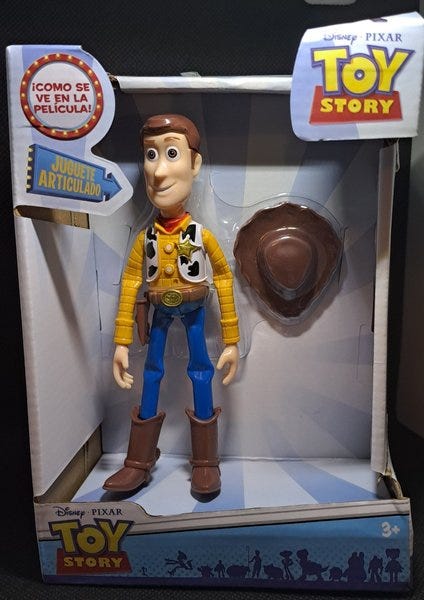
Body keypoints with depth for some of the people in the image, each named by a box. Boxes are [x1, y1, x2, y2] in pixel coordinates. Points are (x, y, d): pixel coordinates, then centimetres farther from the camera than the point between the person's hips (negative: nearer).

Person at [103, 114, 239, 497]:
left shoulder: (202, 234, -13)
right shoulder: (145, 236, -7)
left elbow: (223, 278, -7)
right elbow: (130, 283, -2)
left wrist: (232, 340, -7)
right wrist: (122, 343, -3)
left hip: (194, 310, -2)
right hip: (160, 312, 3)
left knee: (201, 373, 4)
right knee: (151, 373, 9)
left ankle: (205, 463, 22)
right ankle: (139, 463, 24)